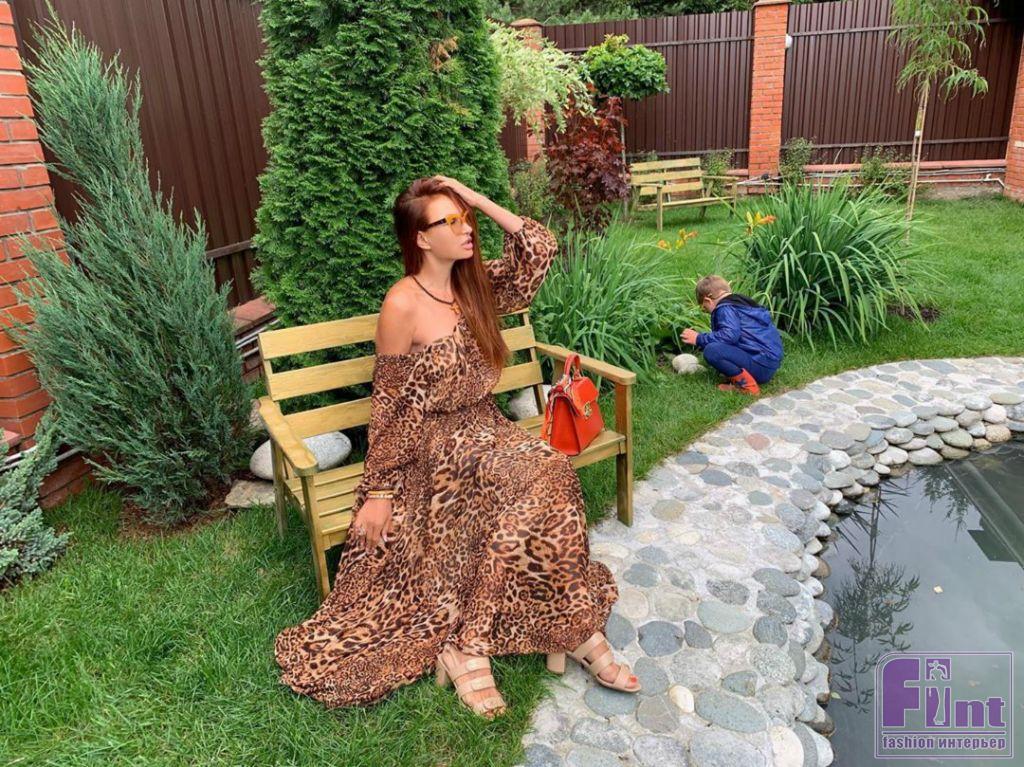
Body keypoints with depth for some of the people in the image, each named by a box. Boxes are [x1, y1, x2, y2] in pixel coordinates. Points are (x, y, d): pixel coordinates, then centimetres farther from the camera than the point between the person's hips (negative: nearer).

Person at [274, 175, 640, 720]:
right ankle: (576, 633, -10)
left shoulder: (474, 283, 4)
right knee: (543, 481, -27)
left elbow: (542, 248, 2)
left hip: (487, 431, 7)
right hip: (433, 450, -7)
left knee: (549, 476, -21)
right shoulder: (403, 305, -14)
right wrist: (379, 491, -11)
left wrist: (478, 200, -5)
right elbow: (389, 406, -12)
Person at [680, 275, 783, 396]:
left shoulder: (725, 308, -9)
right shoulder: (741, 301, 20)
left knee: (711, 351, -24)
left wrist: (699, 339, -16)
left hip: (761, 365, -10)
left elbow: (730, 335, -26)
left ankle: (747, 385, -16)